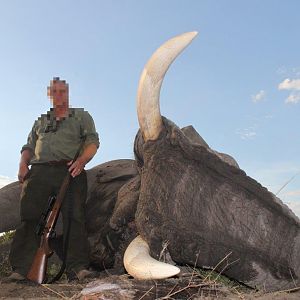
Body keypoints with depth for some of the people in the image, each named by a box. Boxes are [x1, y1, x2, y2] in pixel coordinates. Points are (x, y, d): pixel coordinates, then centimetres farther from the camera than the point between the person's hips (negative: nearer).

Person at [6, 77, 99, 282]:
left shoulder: (82, 116, 21)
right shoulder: (41, 121, 32)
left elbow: (93, 141, 6)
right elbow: (29, 147, 25)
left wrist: (81, 161, -13)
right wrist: (23, 164, 2)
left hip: (70, 171, -3)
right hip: (39, 171, 3)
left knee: (74, 217, -16)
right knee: (30, 217, -10)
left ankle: (78, 267, -19)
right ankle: (21, 268, -10)